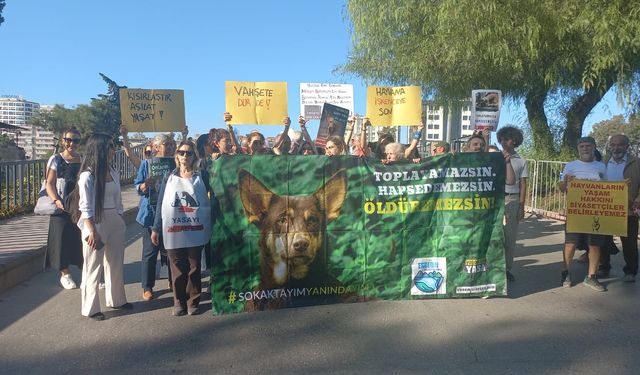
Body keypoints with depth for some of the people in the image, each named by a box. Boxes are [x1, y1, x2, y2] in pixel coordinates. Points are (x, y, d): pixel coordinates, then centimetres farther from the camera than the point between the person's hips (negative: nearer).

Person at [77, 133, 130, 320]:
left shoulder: (113, 173, 8)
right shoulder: (88, 175, -13)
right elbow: (85, 207, -15)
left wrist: (120, 222, 11)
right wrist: (92, 231, -17)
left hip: (115, 222, 7)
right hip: (96, 223, -7)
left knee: (116, 263, 16)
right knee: (93, 267, 4)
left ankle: (116, 299, 32)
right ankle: (91, 308, 16)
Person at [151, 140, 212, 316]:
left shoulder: (202, 177, 4)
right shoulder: (169, 178, 7)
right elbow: (160, 204, 6)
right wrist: (156, 229, 3)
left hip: (196, 231, 0)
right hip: (174, 231, 1)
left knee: (194, 267, 8)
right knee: (177, 268, 7)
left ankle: (193, 301, 20)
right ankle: (179, 302, 19)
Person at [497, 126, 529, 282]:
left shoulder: (521, 162, 9)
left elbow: (522, 186, 8)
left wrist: (521, 207, 1)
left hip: (512, 200, 1)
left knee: (510, 235, 4)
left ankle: (507, 267, 12)